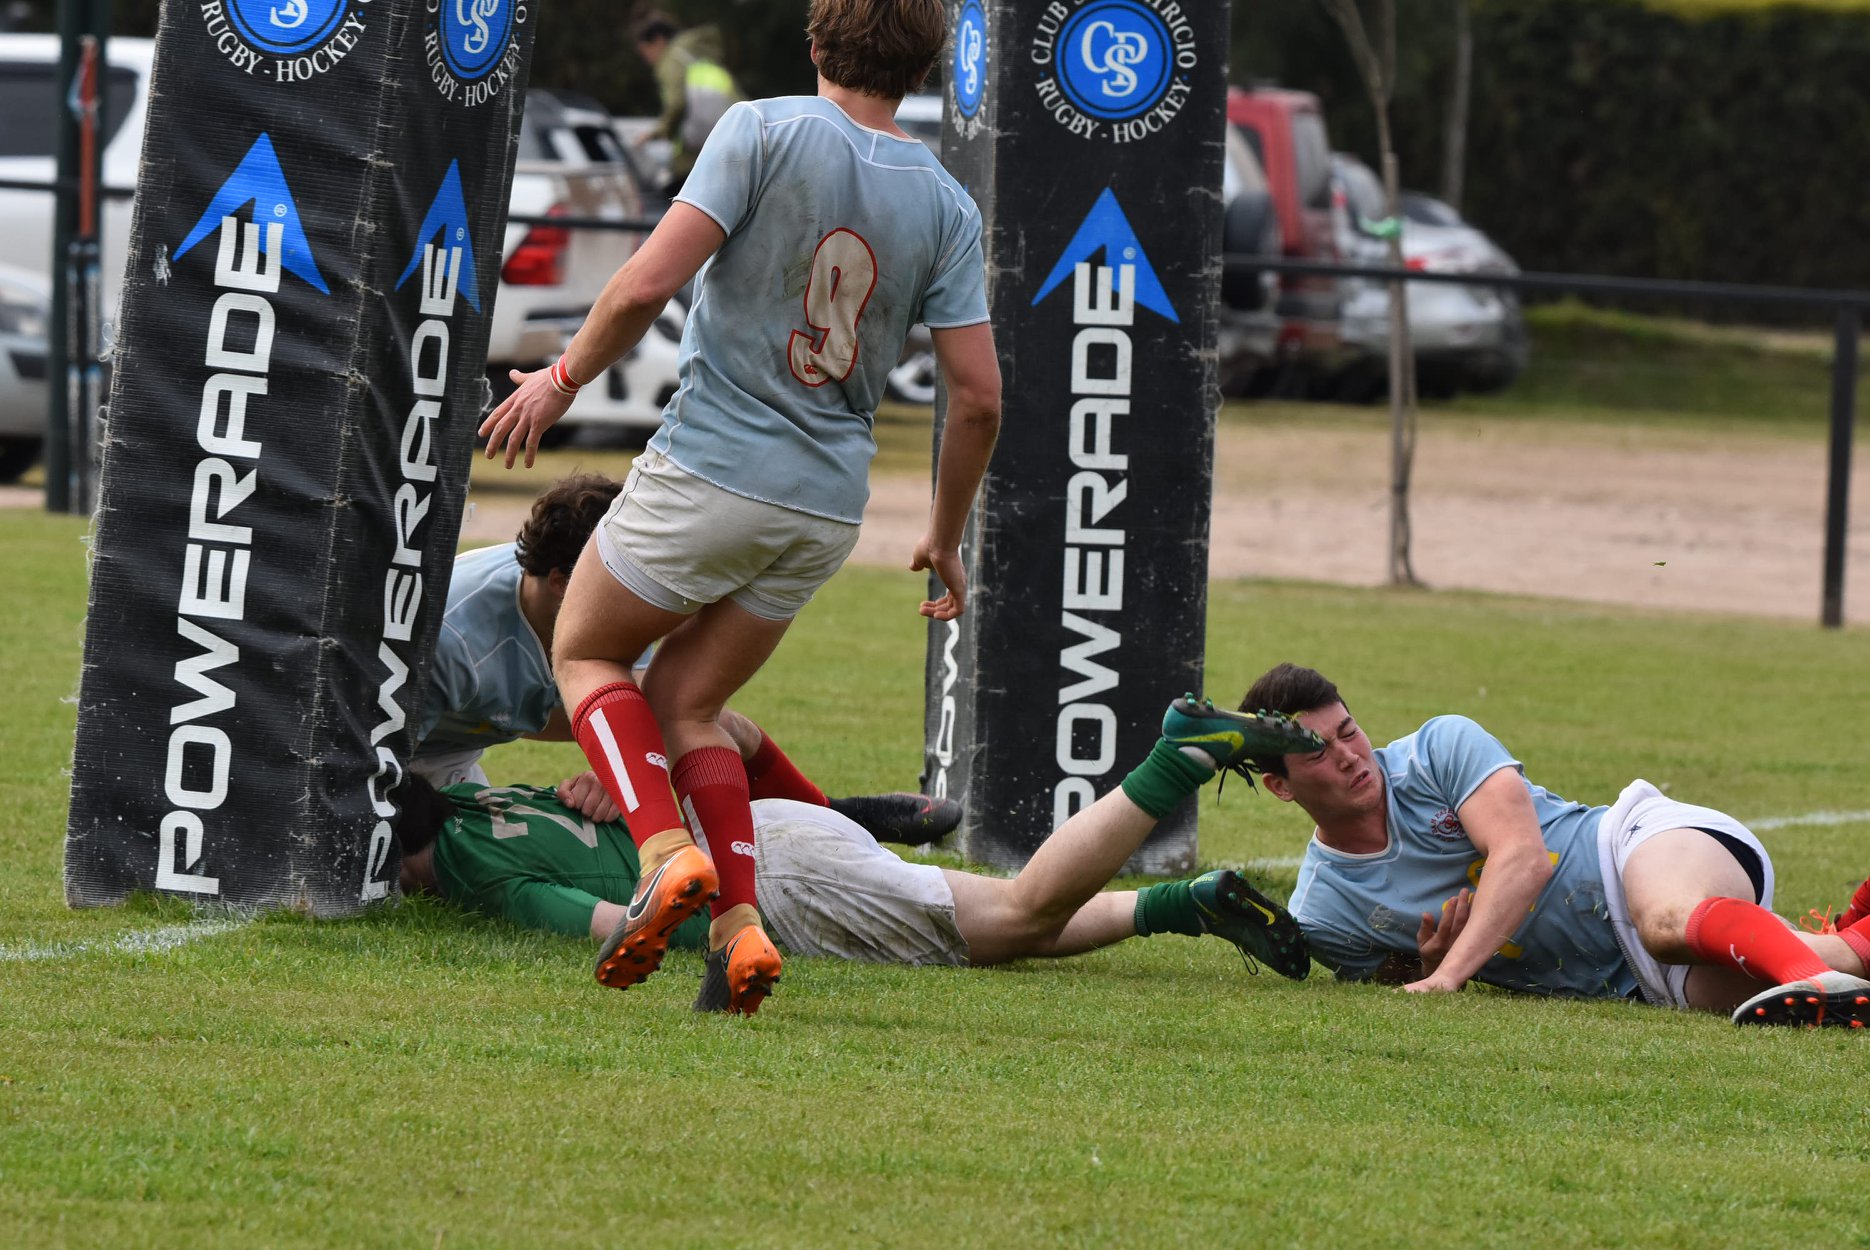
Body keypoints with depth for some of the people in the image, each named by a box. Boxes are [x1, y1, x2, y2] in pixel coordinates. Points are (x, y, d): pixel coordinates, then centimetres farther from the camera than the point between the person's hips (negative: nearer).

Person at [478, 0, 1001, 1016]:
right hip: (828, 505, 5)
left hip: (711, 468, -5)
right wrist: (944, 542, 14)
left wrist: (563, 378, 0)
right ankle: (739, 924, 1)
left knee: (585, 654, 16)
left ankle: (666, 848, -7)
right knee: (684, 702, 18)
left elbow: (646, 285, -17)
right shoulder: (946, 207, 2)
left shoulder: (765, 133, -10)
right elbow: (977, 396, 1)